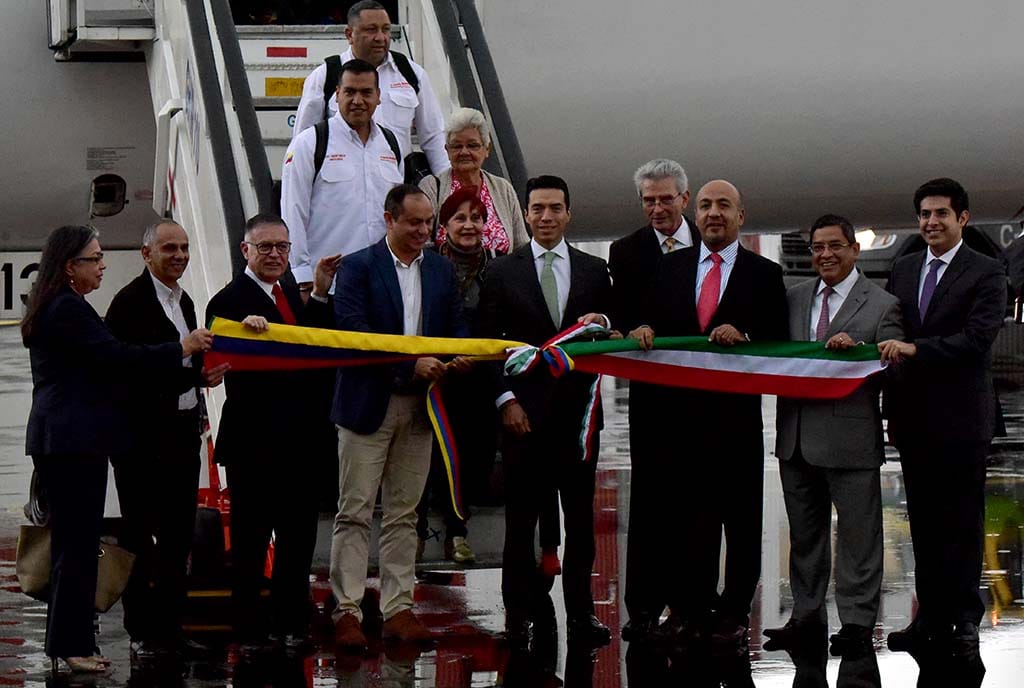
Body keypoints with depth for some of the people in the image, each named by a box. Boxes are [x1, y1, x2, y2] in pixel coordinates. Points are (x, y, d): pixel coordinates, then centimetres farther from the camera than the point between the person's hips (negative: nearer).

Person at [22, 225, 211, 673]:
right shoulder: (68, 309, -14)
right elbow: (116, 357, -19)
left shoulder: (50, 308, 19)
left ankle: (68, 642, 16)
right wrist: (181, 350, -13)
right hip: (73, 439, -11)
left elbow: (98, 361, 21)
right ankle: (72, 645, -7)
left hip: (57, 438, 11)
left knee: (71, 542, 13)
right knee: (78, 541, -8)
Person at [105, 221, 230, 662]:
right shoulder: (131, 302, -9)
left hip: (183, 430, 8)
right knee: (141, 536, -3)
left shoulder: (183, 301, 18)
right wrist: (195, 373, -21)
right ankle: (142, 633, 0)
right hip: (144, 434, -8)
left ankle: (170, 625, 17)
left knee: (179, 534, 10)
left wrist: (207, 373, 5)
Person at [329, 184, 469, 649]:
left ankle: (398, 609, 11)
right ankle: (347, 611, -3)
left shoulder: (442, 271, 12)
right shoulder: (358, 267, -5)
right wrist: (412, 363, -22)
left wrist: (461, 356, -11)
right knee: (355, 512, -4)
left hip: (419, 408, 5)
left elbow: (456, 327, 13)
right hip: (368, 405, -5)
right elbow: (353, 330, -15)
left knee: (403, 514, 8)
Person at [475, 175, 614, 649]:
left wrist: (603, 323, -10)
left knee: (581, 517, 4)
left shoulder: (594, 271, 10)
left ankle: (581, 613, 9)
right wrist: (506, 400, -6)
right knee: (521, 519, 0)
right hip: (524, 410, -2)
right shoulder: (502, 273, 5)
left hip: (578, 409, 2)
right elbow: (487, 342, 3)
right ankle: (519, 614, 4)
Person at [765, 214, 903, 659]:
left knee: (857, 535, 0)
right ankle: (807, 618, 24)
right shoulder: (794, 299, 13)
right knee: (804, 534, 15)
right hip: (797, 437, 5)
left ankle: (857, 625, 6)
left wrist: (854, 350, -26)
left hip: (851, 438, -5)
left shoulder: (882, 306, -2)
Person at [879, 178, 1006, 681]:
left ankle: (964, 623, 2)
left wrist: (915, 350, -23)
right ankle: (932, 621, 16)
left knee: (962, 524, -2)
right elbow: (892, 339, 15)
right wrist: (892, 409, 12)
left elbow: (977, 339, -17)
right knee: (924, 523, 10)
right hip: (914, 419, 6)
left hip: (961, 418, -6)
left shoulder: (986, 274, -5)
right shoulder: (904, 270, 12)